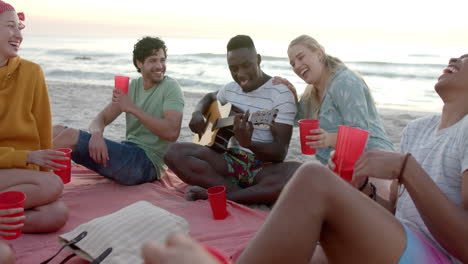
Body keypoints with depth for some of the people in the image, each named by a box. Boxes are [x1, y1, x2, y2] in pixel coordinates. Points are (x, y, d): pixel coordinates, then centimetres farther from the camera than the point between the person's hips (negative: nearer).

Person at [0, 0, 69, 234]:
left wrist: (43, 171, 3)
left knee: (56, 215, -25)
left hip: (23, 174, 3)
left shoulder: (31, 72, 0)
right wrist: (27, 156, -17)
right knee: (52, 186, -29)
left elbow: (43, 133, 4)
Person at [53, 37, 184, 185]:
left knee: (70, 136, -18)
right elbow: (101, 118, 5)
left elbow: (172, 132, -21)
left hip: (147, 163, -7)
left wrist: (133, 108, -19)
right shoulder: (132, 87, 13)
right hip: (128, 153, 7)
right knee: (57, 131, -3)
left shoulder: (170, 87, -5)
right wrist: (97, 134, -21)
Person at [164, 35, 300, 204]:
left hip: (264, 166, -4)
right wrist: (197, 114, 9)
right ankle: (239, 191, -24)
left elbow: (280, 152, -16)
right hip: (232, 160, 5)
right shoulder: (230, 89, 9)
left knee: (298, 173, -39)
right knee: (174, 153, -17)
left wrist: (249, 144, -37)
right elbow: (210, 97, 33)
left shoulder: (281, 94, -9)